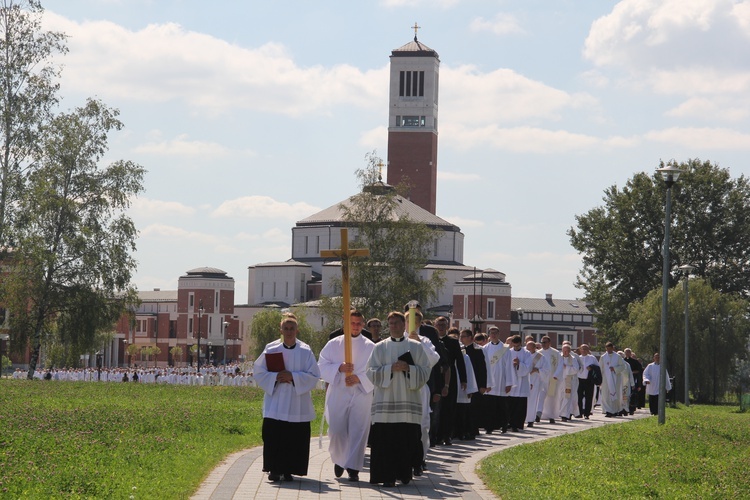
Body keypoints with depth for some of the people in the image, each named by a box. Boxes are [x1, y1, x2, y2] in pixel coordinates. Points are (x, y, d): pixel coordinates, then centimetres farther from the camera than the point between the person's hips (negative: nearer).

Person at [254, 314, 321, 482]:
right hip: (275, 402, 0)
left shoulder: (305, 351, 2)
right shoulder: (271, 349, 4)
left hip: (298, 404, 0)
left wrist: (293, 377, -13)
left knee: (295, 438, -2)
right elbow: (259, 372, 4)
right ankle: (274, 469, 6)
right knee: (273, 436, -5)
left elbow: (314, 376, -1)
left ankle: (288, 470, 9)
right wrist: (275, 377, -12)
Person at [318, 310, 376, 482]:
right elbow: (322, 366, 2)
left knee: (358, 431, -5)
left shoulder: (370, 347, 6)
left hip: (362, 394, 0)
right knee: (337, 431, 0)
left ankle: (353, 468, 0)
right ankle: (339, 460, 26)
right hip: (338, 395, 0)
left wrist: (359, 378, -15)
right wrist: (339, 367, -15)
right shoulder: (334, 344, 7)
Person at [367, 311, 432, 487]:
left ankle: (404, 473, 12)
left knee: (408, 440, -2)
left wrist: (409, 369, -12)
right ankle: (387, 476, -3)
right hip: (385, 402, 0)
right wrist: (391, 368, -12)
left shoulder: (416, 347, 10)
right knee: (386, 440, -7)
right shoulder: (380, 348, 10)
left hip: (409, 400, 0)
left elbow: (425, 372, 4)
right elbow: (371, 372, 2)